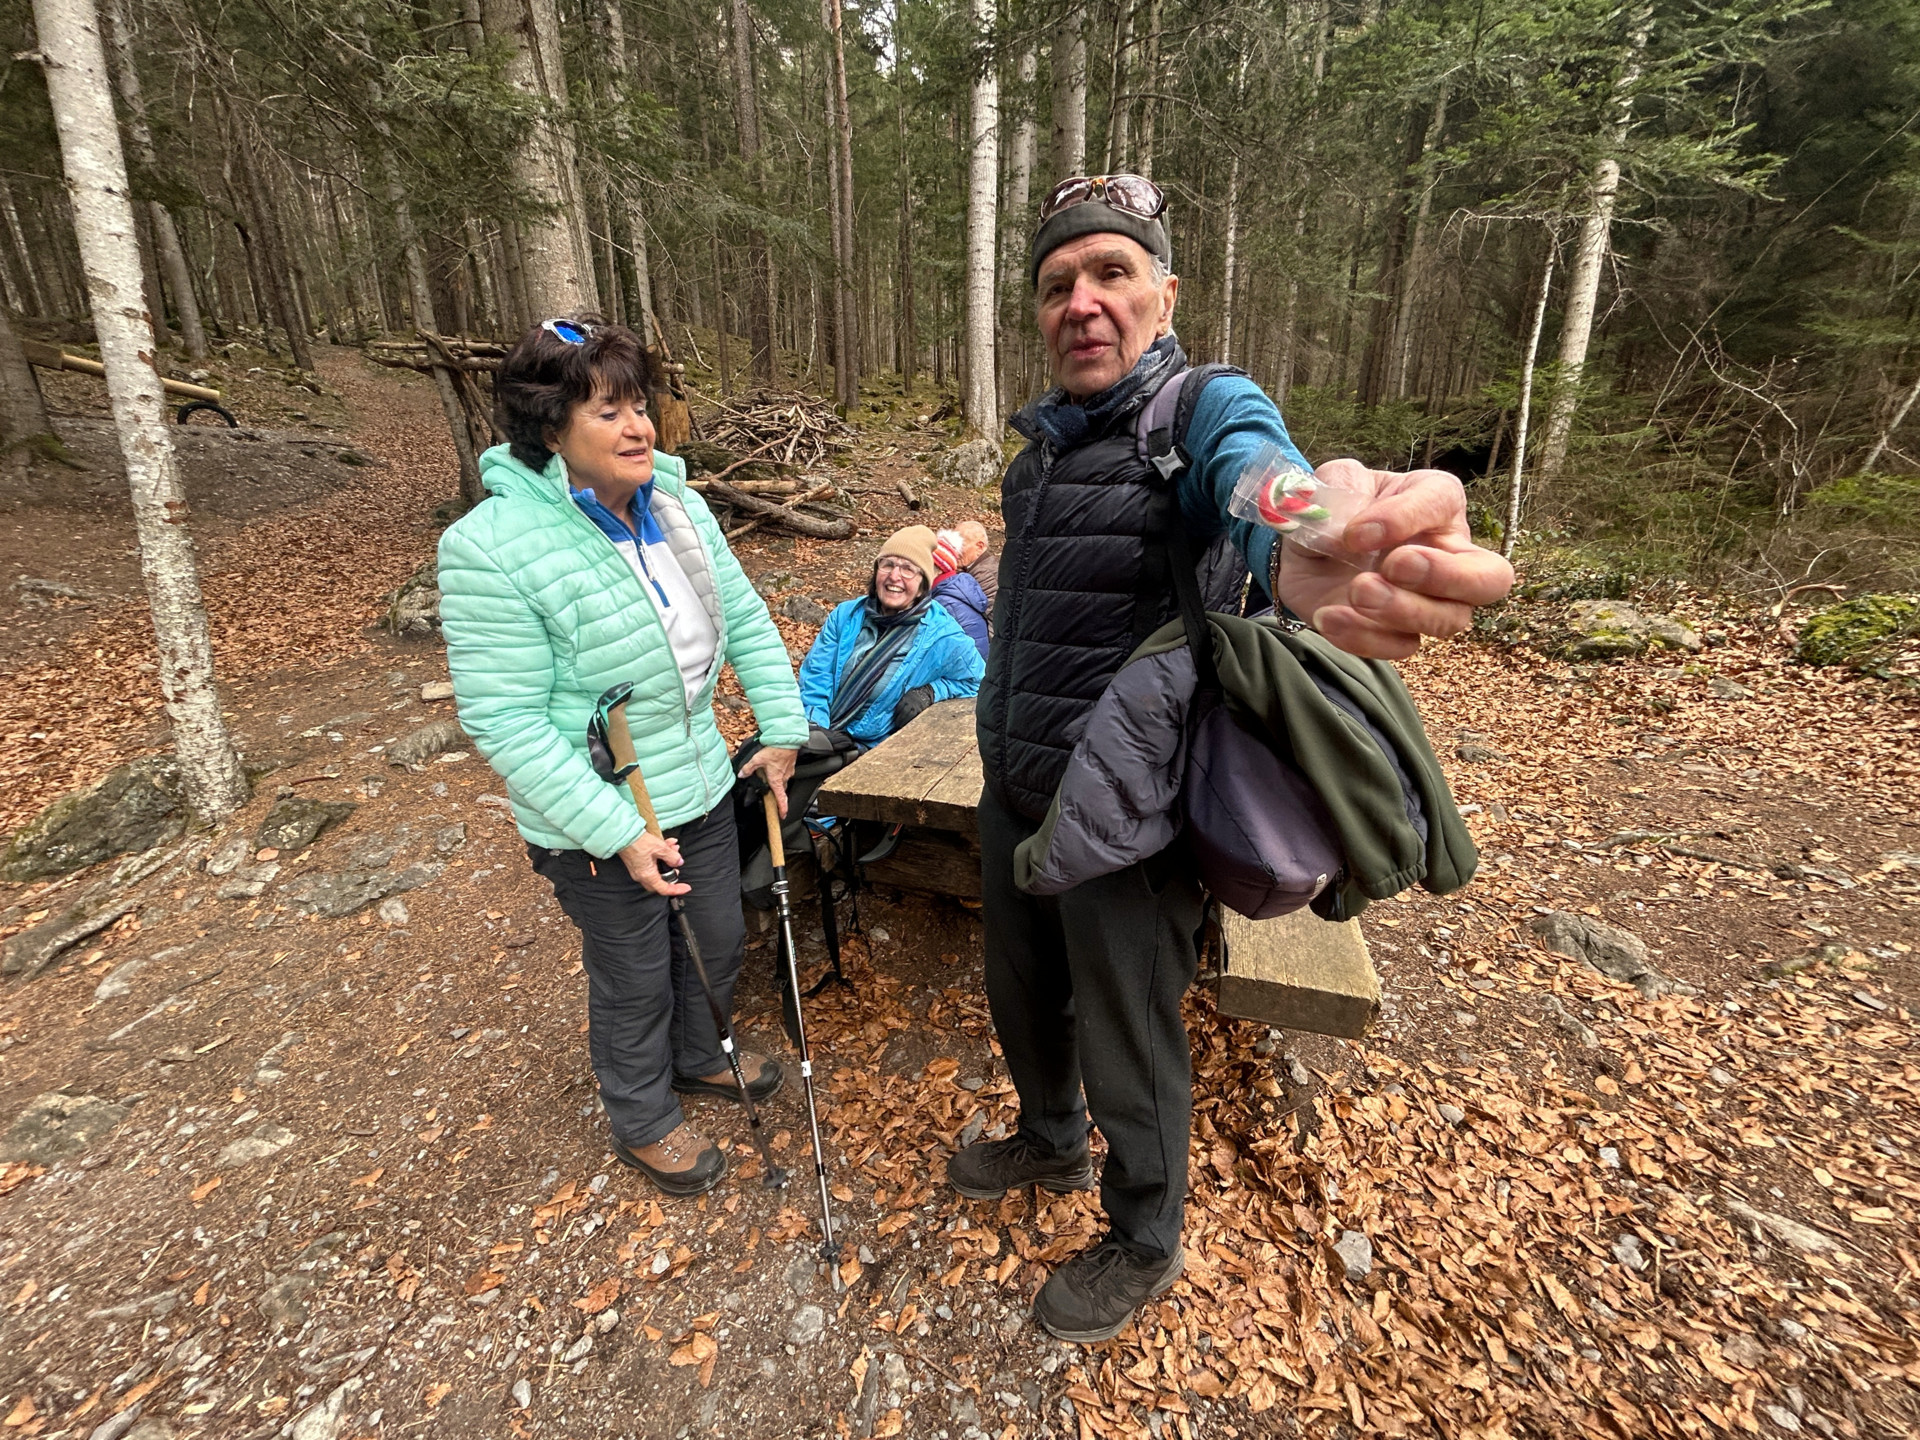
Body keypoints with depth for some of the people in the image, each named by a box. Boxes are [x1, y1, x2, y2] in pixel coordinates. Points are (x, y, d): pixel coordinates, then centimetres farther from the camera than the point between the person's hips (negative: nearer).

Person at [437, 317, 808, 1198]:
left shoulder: (676, 505, -2)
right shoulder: (492, 548, -22)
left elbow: (745, 620, 7)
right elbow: (505, 720, -22)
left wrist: (782, 729, 2)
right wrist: (617, 833, -24)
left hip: (701, 787, 6)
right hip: (598, 827, -6)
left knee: (718, 943, 24)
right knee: (634, 981, 15)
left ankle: (699, 1058, 55)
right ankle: (645, 1124, 45)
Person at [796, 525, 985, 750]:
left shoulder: (944, 638, -4)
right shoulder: (846, 615, 7)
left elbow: (977, 681, 8)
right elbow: (814, 677, 4)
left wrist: (931, 691, -9)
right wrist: (814, 727, -13)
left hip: (872, 749, -4)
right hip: (821, 735, 4)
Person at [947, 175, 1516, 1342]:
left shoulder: (1206, 411, -14)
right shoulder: (1042, 438, 8)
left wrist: (1308, 554, -63)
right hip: (1014, 793, 7)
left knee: (1129, 1042, 13)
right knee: (1024, 993, 26)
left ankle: (1146, 1244, 43)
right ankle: (1052, 1143, 57)